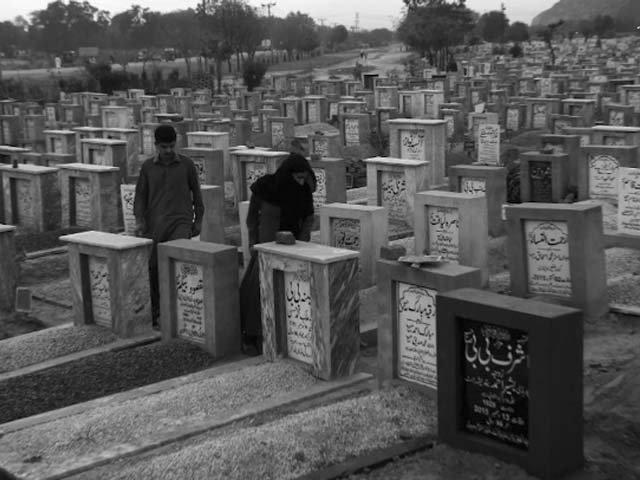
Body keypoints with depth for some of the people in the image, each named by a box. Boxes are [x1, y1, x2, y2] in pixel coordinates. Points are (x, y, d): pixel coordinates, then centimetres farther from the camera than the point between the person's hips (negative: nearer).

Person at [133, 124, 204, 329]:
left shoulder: (186, 164, 3)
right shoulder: (148, 166, 6)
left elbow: (196, 192, 12)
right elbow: (140, 195, 9)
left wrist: (198, 220, 11)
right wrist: (139, 220, -4)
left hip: (180, 221, -2)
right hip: (155, 224, 2)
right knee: (154, 270, 4)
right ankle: (156, 315, 16)